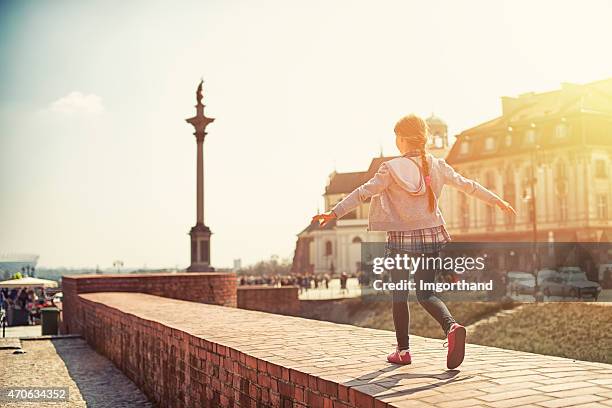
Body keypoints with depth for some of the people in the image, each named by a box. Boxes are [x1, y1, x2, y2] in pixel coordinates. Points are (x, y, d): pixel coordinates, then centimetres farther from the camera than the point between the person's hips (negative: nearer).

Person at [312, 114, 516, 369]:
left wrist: (335, 213, -13)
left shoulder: (391, 169, -8)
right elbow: (467, 185, 15)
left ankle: (403, 350, 19)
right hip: (431, 235, 3)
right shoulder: (437, 166, 5)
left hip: (401, 238, -3)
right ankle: (451, 327, -19)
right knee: (425, 293, 9)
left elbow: (363, 193, -14)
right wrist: (497, 201, 28)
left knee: (399, 294, 12)